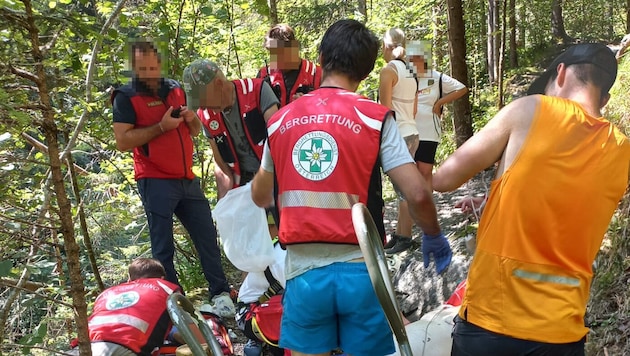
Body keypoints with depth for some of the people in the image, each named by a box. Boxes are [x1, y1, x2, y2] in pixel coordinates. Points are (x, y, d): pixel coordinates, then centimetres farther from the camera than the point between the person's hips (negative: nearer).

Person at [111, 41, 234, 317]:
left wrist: (192, 119, -3)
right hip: (156, 182, -5)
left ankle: (220, 293, 14)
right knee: (163, 247, 2)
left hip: (188, 179, 6)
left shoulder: (176, 89, 14)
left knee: (207, 236, 6)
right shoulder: (126, 97, -3)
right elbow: (123, 141, -13)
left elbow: (194, 132, 20)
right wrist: (161, 126, -20)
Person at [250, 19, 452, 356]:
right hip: (360, 271, -2)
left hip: (304, 272, 2)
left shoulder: (280, 120, 4)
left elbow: (259, 197, 17)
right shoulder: (375, 118, -6)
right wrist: (434, 237, 7)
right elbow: (417, 195, -12)